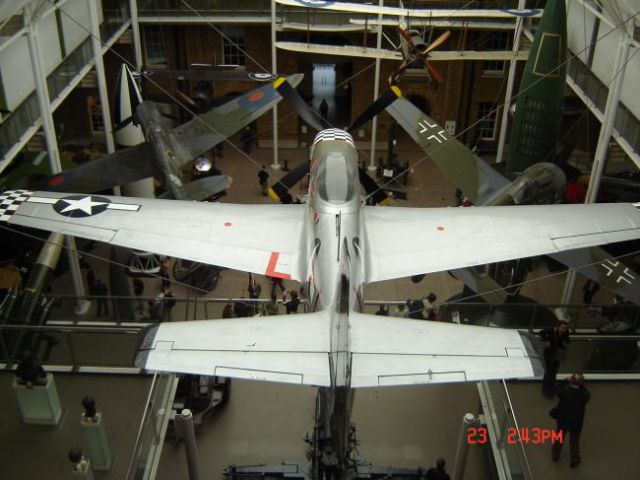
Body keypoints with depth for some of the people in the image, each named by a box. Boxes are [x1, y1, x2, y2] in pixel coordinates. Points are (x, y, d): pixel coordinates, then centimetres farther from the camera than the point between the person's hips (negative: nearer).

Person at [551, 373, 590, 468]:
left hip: (562, 420, 1)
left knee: (559, 438, 27)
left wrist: (567, 380, -8)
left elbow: (557, 388, -9)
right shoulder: (584, 395, -32)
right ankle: (574, 460, 43)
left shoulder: (564, 392, -31)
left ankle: (555, 455, 49)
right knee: (574, 441, 23)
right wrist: (581, 385, -13)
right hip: (576, 423, -1)